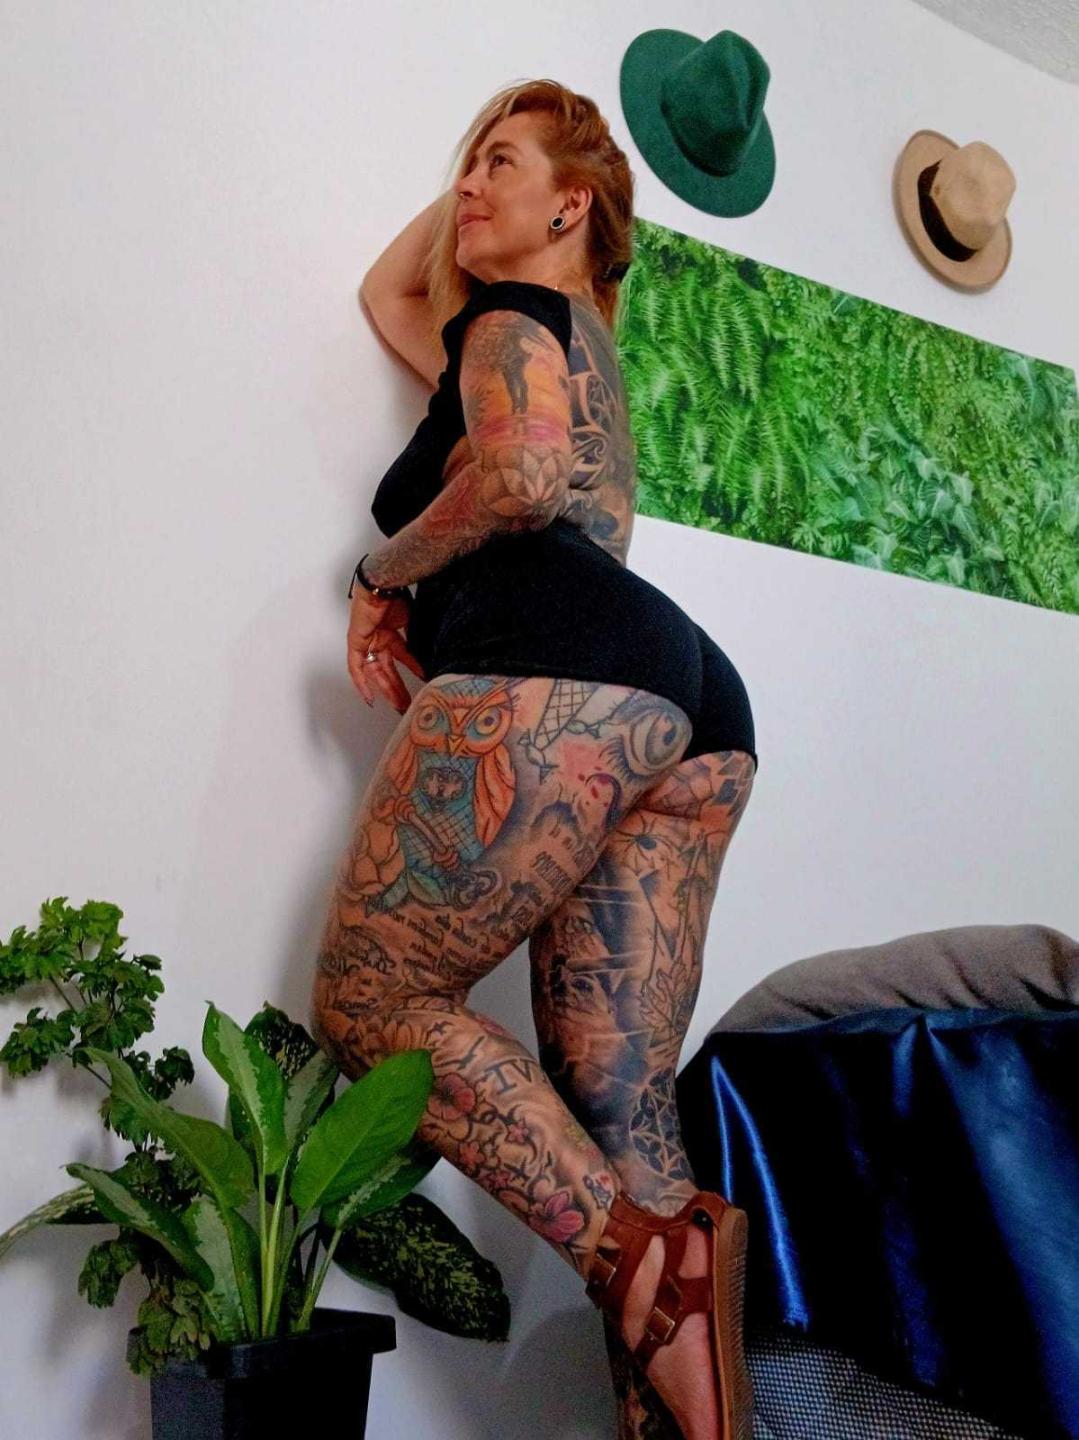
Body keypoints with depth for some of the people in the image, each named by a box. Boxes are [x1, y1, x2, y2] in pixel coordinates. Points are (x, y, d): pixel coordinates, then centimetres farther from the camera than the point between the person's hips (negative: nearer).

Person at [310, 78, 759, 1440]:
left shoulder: (514, 318, 13)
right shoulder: (577, 344, 37)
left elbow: (524, 476, -10)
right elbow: (384, 293, 52)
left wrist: (386, 572, 3)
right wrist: (467, 198, 48)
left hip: (555, 673, -9)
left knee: (369, 999, -2)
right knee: (615, 1107, 1)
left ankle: (641, 1249, -17)